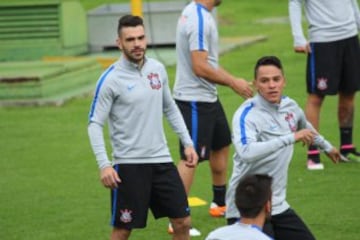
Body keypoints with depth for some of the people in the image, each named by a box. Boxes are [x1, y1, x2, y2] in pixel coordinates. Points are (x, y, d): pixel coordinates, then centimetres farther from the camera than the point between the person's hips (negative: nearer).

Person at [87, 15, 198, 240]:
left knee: (182, 222, 5)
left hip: (161, 160, 5)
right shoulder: (111, 78, -11)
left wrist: (188, 143, 12)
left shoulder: (158, 69, 5)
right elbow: (95, 124, -10)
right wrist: (104, 165, -19)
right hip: (129, 164, -5)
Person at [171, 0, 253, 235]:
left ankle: (220, 203, 37)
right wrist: (233, 82, -16)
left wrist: (232, 79, 10)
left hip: (208, 97, 11)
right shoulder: (199, 20, -22)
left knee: (221, 145, 23)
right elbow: (200, 68, -25)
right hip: (195, 100, -11)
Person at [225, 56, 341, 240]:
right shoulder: (247, 114, -17)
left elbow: (306, 128, 30)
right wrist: (291, 138, -34)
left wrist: (326, 147, 45)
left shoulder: (290, 106, 6)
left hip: (278, 205, 8)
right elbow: (246, 152, -36)